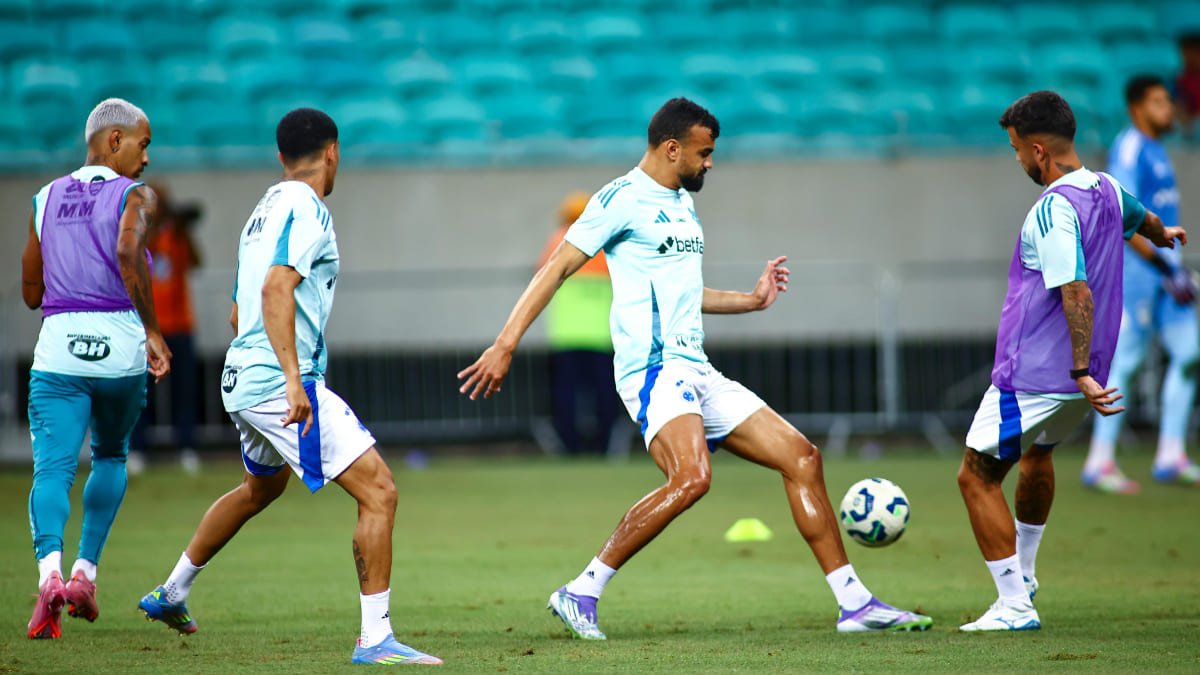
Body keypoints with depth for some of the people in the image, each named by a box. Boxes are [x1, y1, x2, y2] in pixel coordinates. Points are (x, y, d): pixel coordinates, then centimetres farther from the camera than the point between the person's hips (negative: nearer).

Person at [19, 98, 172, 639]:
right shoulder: (133, 196, 0)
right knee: (110, 457, 22)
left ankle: (50, 572, -32)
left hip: (57, 348, 2)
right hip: (119, 345, -2)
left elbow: (31, 294, 16)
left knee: (52, 468, -7)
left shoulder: (45, 199, 14)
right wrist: (153, 331, -17)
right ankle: (85, 573, 14)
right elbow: (129, 252, -21)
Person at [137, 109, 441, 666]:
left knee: (261, 487, 34)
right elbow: (276, 289, -25)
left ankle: (171, 593, 47)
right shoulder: (307, 209, -11)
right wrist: (293, 379, -31)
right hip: (280, 383, -10)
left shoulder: (265, 212, 18)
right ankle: (375, 639, -16)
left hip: (242, 382, 10)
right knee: (378, 491, -13)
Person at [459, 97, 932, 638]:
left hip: (697, 372, 9)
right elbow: (556, 269, -10)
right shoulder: (623, 199, -6)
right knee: (691, 476, -31)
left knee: (801, 457, 4)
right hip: (653, 367, -9)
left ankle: (855, 604, 7)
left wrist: (752, 301, 32)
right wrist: (505, 345, -17)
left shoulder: (682, 204, 21)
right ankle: (581, 593, -21)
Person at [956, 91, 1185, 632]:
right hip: (1081, 372, 10)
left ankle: (1014, 605, -5)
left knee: (977, 476, -2)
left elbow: (1077, 293, -29)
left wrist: (1082, 373, -29)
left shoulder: (1053, 209, -22)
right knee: (1037, 452, 33)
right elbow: (1139, 217, 30)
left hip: (1032, 377, -10)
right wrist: (1163, 236, 54)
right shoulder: (1107, 191, 6)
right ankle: (1023, 574, 47)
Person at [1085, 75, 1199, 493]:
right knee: (1125, 360, -8)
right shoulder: (1129, 150, -13)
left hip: (1163, 263, 9)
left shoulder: (1156, 149, 16)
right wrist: (1167, 270, -20)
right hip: (1134, 267, -9)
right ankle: (1099, 463, -3)